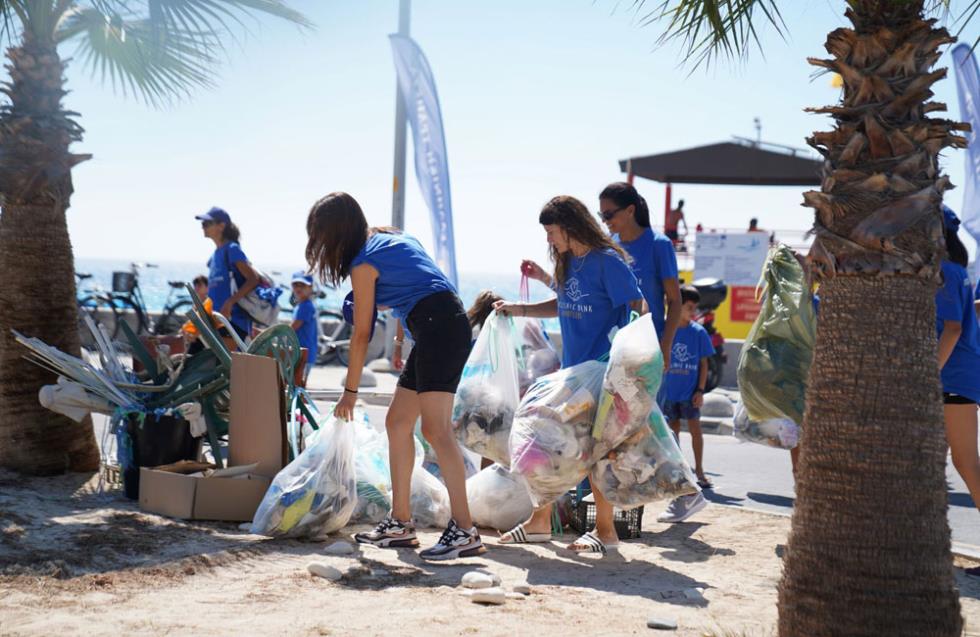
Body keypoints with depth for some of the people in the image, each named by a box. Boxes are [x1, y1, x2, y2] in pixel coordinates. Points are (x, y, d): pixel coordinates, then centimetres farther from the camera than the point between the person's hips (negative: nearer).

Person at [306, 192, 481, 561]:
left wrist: (350, 391, 6)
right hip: (444, 328, 10)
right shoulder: (388, 238, 20)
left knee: (434, 428, -16)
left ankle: (464, 530, -21)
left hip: (439, 328, -10)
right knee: (397, 422, 11)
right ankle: (400, 523, 15)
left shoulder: (363, 264, -5)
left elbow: (361, 334, -1)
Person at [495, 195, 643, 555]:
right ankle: (540, 522, 21)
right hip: (571, 368, 8)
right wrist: (520, 309, 14)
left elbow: (637, 307, -15)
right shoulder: (567, 263, 11)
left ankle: (605, 532, 11)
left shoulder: (608, 261, -12)